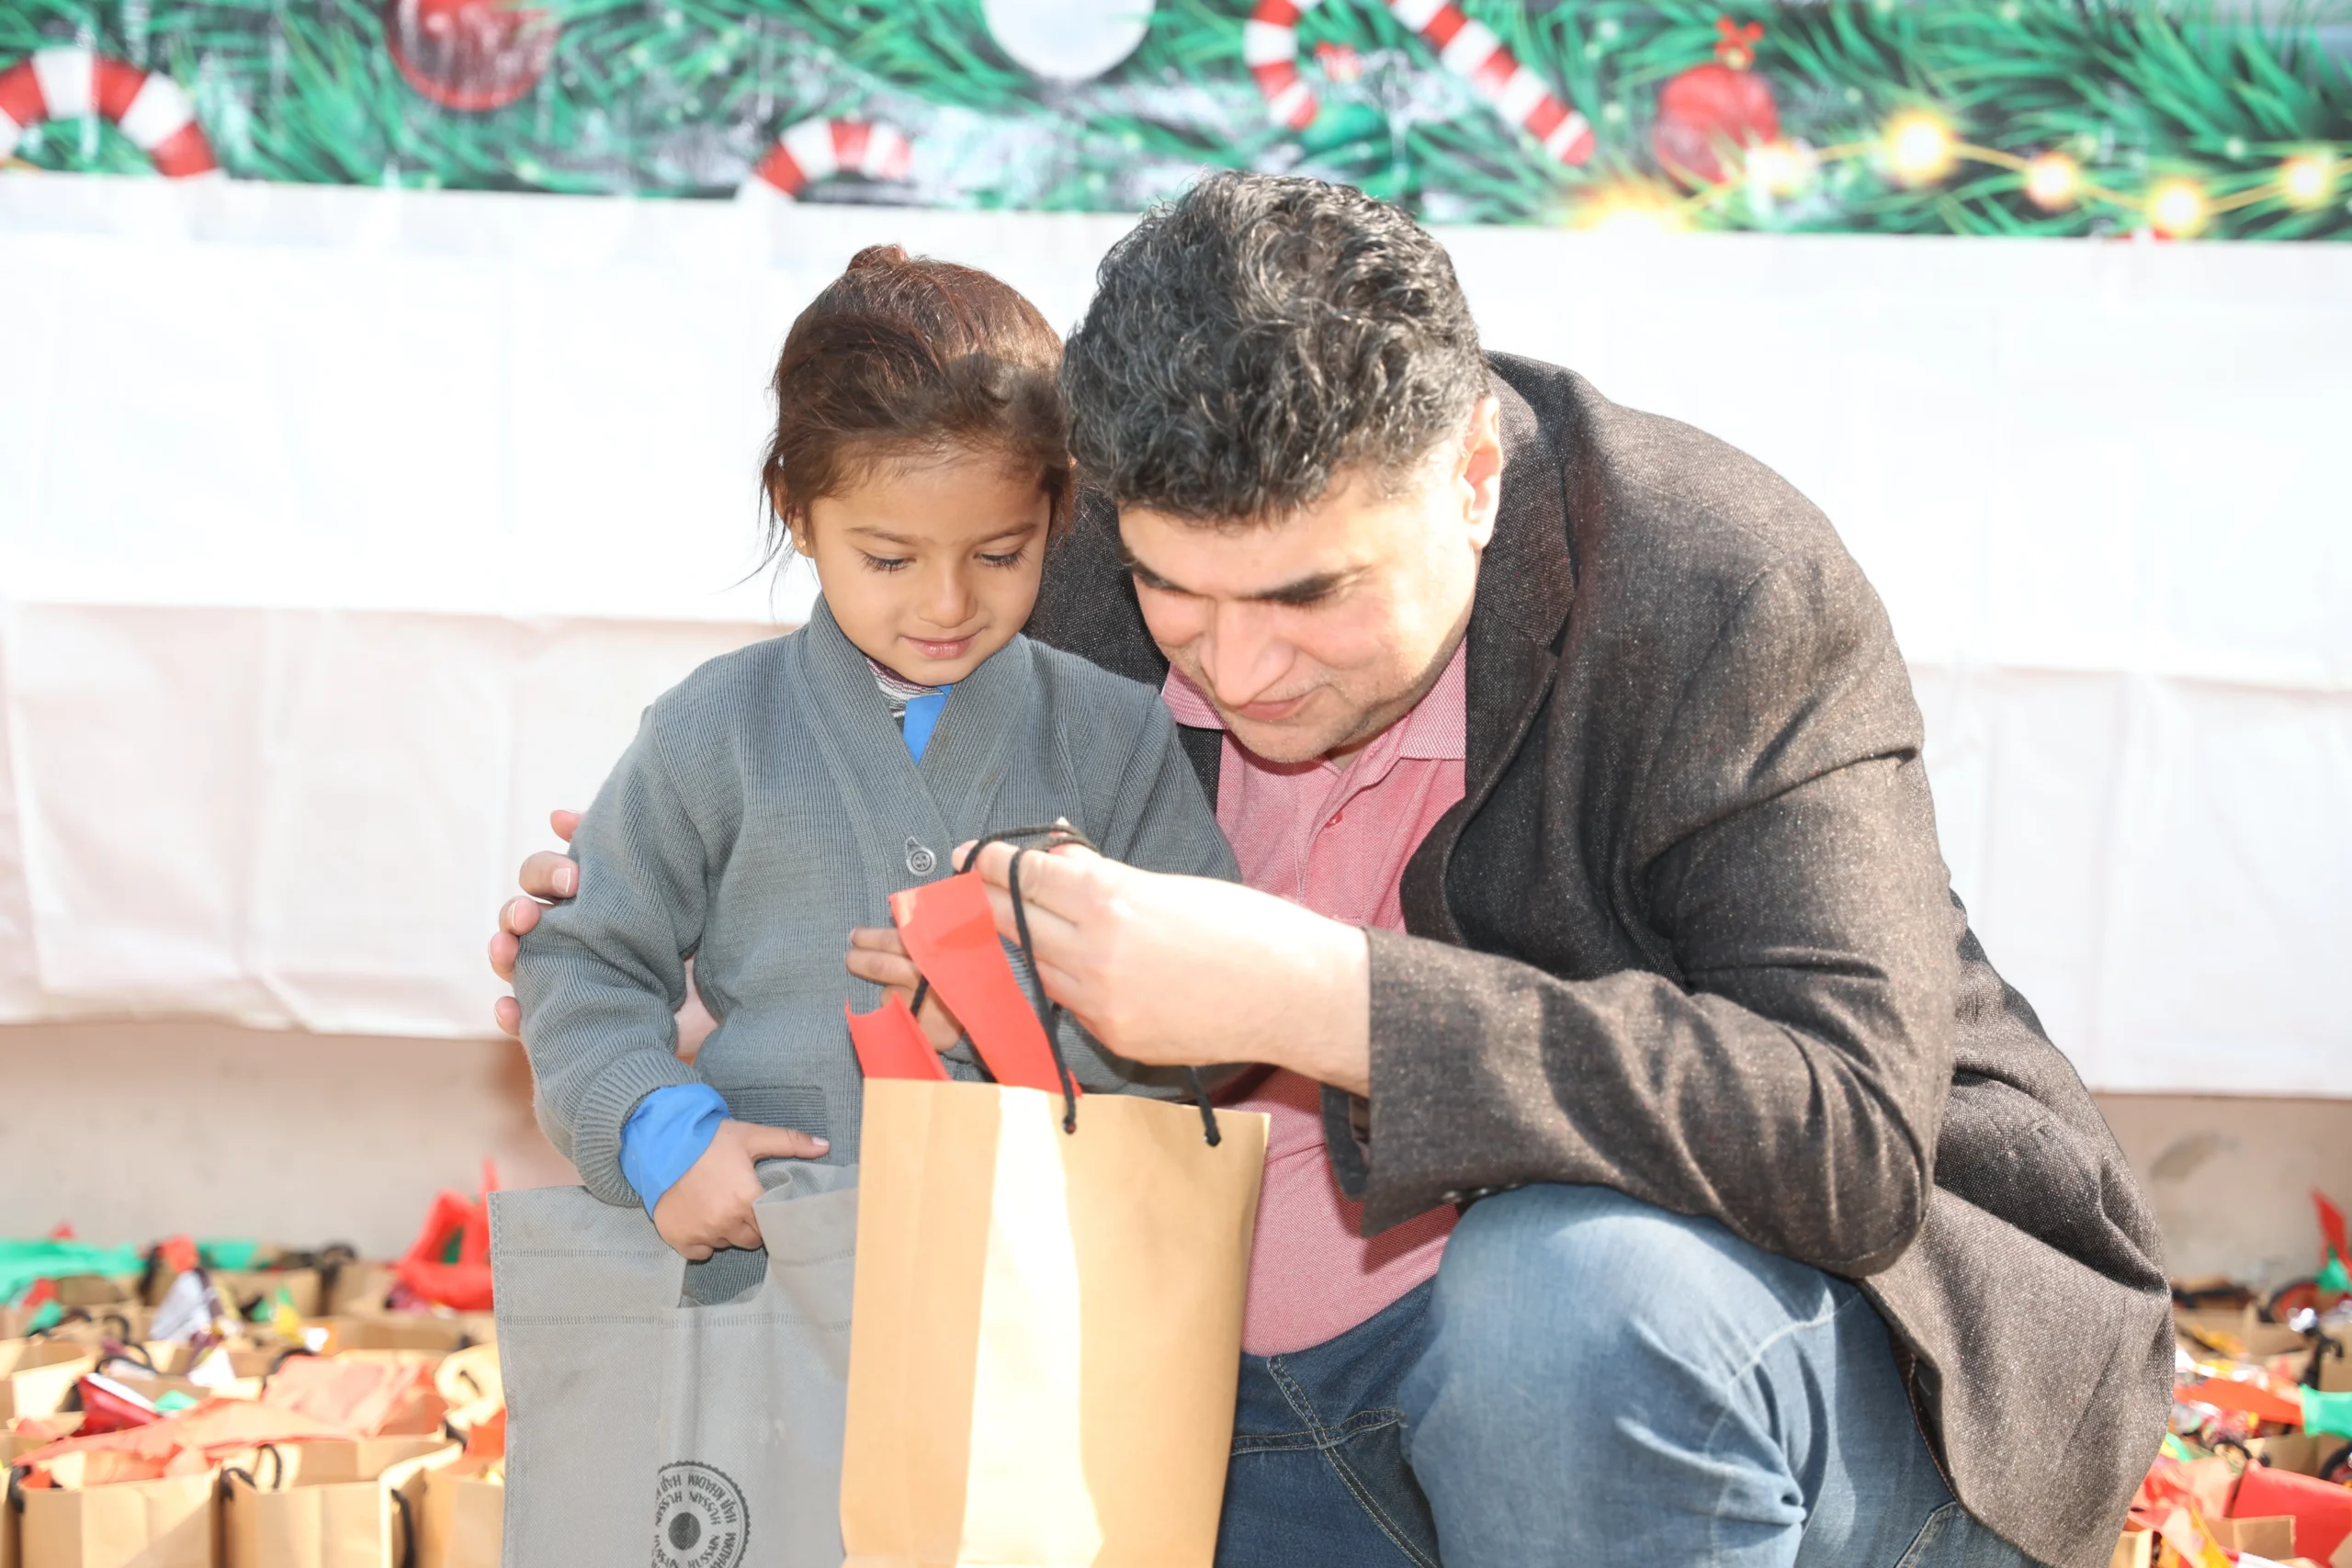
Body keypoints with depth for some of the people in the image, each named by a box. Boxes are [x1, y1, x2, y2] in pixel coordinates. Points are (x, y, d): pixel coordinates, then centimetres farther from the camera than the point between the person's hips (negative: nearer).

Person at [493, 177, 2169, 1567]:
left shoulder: (1730, 602, -22)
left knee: (1564, 1287, -37)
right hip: (1300, 1407, 6)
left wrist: (1315, 999, -40)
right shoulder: (1079, 566, -6)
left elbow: (1853, 1138, -33)